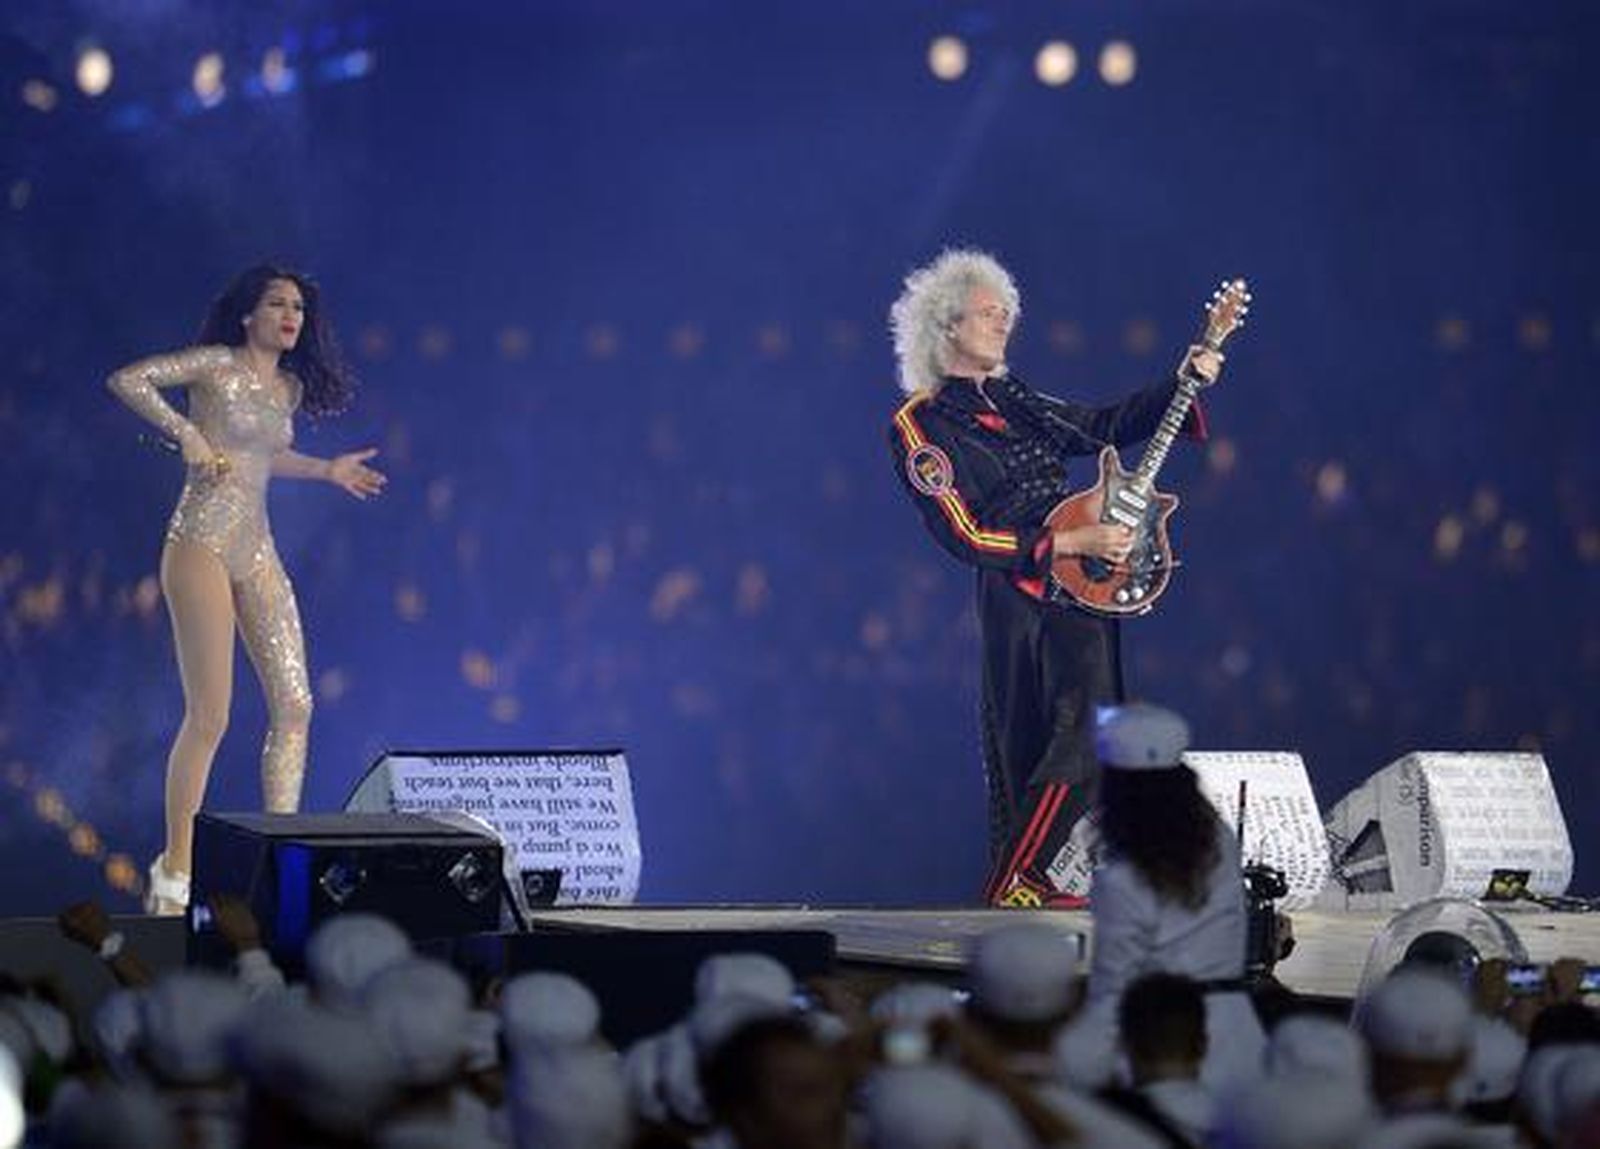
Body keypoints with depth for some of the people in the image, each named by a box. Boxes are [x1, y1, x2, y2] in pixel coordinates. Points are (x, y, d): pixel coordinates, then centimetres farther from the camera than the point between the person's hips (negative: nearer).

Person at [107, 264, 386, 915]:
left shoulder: (290, 389, 16)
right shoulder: (217, 365, -4)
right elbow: (127, 380, -10)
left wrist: (326, 470, 25)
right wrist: (186, 433, -15)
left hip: (257, 551, 7)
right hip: (202, 545, -7)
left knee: (294, 707, 0)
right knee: (209, 716, -9)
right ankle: (174, 871, 0)